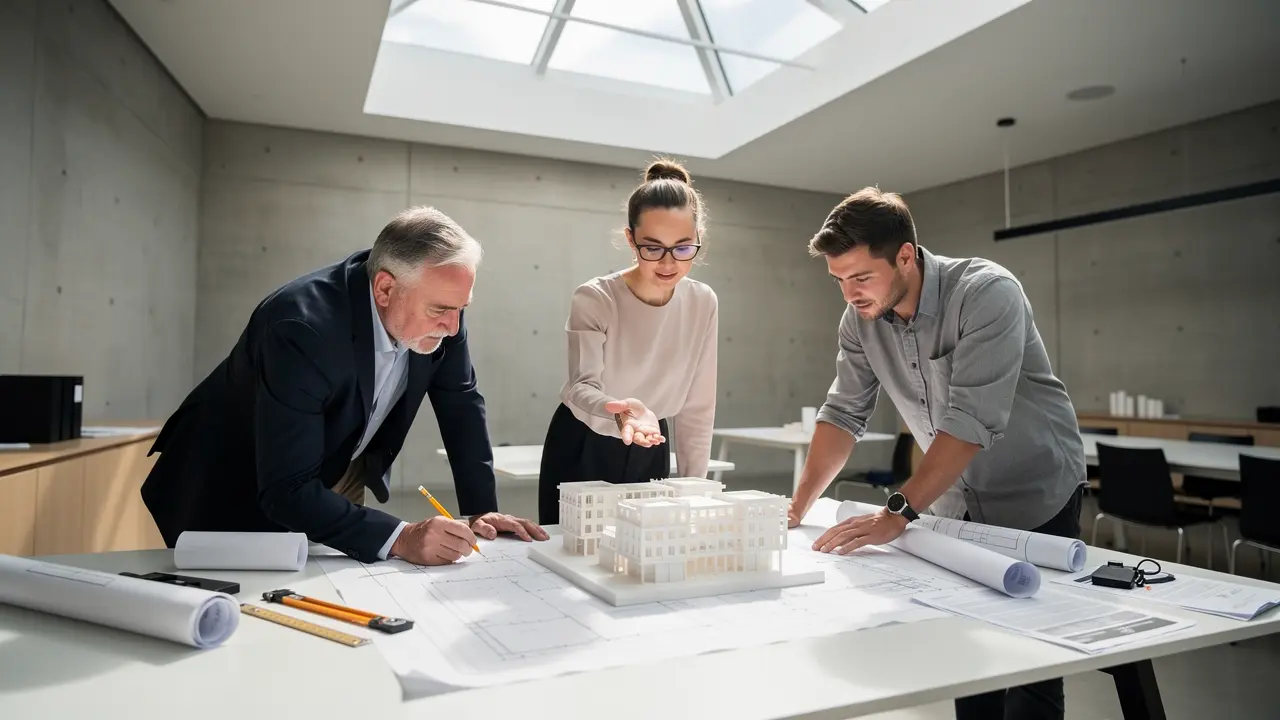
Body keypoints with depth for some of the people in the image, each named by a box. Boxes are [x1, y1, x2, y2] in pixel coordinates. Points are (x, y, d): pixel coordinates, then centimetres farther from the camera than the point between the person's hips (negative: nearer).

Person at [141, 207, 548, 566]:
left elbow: (461, 400, -7)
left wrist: (481, 508, -12)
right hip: (237, 494, -5)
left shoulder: (435, 300, -19)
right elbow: (287, 490, -36)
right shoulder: (302, 327, -37)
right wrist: (400, 538, -43)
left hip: (339, 478, 5)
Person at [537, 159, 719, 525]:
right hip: (582, 450, -3)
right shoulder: (593, 299, -20)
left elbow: (697, 407, -4)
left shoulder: (703, 303, -9)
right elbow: (581, 387, -28)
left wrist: (693, 488, -3)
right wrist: (621, 410, -50)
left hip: (649, 451, 3)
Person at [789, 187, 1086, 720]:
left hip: (1034, 500, -4)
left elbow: (971, 420, -33)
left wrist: (897, 513, -38)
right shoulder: (860, 319, -8)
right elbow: (843, 414, -6)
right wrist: (796, 508, -14)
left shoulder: (987, 293, -25)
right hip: (956, 501, 5)